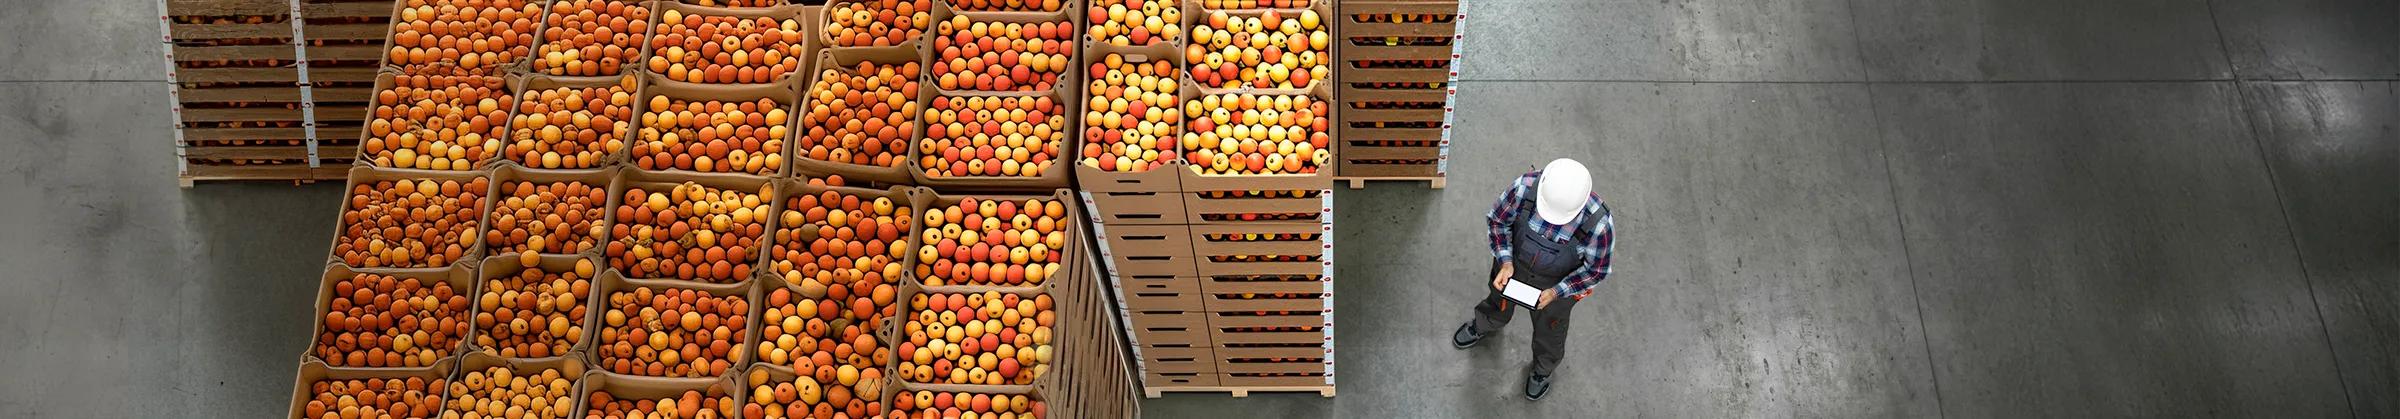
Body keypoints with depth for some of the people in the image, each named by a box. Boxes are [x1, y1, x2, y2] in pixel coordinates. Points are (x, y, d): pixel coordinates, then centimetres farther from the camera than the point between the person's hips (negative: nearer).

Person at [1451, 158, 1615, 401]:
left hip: (1559, 282, -2)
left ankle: (1543, 369, 62)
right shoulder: (1524, 189, -37)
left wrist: (1555, 292, -24)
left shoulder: (1599, 225, -41)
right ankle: (1483, 326, 70)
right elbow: (1498, 220, -14)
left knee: (1548, 327, 29)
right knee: (1499, 305, 34)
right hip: (1514, 265, 2)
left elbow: (1596, 270, -20)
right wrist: (1505, 263, -22)